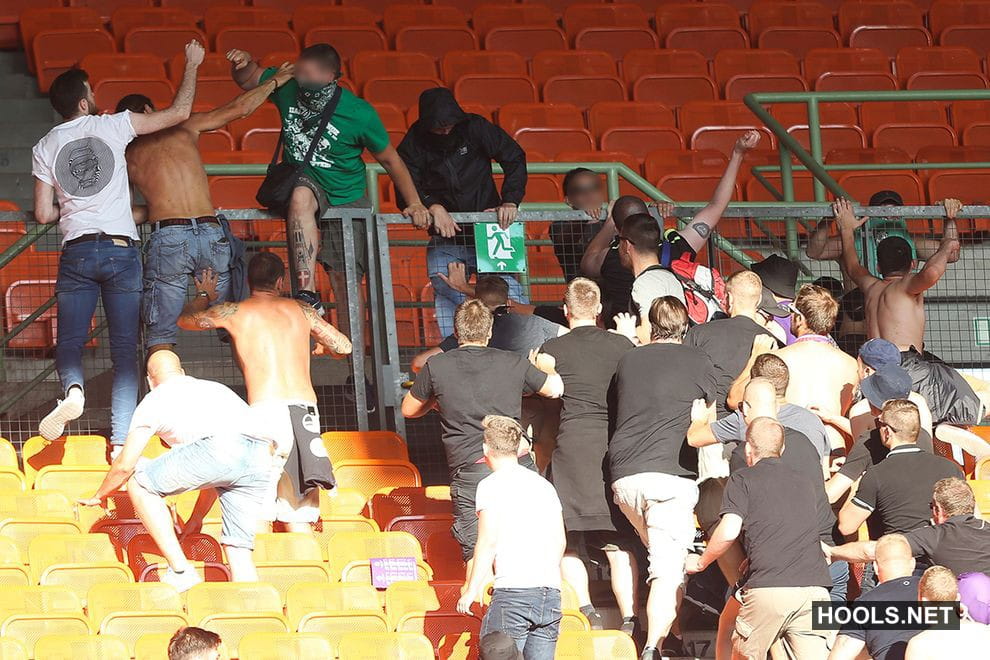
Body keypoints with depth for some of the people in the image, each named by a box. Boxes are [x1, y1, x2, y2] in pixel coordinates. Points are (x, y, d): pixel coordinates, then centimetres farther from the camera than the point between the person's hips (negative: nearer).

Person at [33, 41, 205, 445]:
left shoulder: (45, 148, 5)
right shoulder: (112, 127, -1)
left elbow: (43, 214, 5)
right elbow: (179, 113, 5)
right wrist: (192, 65, 18)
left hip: (76, 252, 1)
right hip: (121, 250, -1)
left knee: (69, 340, 7)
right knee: (124, 347, 2)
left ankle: (73, 389, -27)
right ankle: (121, 437, -8)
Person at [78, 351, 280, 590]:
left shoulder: (155, 399, 25)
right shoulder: (215, 388, 41)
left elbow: (125, 464, 24)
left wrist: (99, 496, 42)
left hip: (218, 449, -5)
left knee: (139, 483, 13)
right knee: (238, 549, 14)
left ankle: (180, 570, 5)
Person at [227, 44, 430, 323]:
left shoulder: (359, 114, -18)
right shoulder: (288, 88, -12)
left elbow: (390, 159, -4)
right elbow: (246, 80, 6)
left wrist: (414, 204, -4)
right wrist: (244, 63, -17)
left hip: (346, 198, 0)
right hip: (302, 181, 0)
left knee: (346, 280, -1)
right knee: (301, 198, -37)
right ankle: (308, 294, -43)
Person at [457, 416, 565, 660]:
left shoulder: (491, 485, -1)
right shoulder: (544, 485, 17)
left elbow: (488, 542, -8)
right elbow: (559, 541, 17)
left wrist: (471, 591, -4)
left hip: (513, 588, -6)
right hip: (551, 591, 6)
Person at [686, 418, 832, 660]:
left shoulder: (743, 479, 8)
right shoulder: (800, 480, 25)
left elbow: (729, 531, -4)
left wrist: (701, 562, 13)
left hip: (768, 588, -3)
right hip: (814, 588, 3)